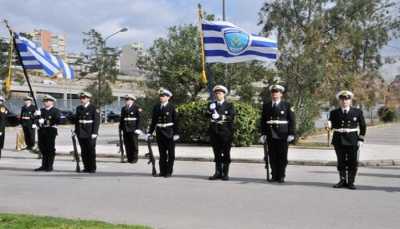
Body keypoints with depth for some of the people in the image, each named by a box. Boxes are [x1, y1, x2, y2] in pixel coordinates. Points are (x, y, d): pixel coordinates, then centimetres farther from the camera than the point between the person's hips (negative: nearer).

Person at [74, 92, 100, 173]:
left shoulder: (94, 108, -5)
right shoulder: (79, 108, 13)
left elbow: (96, 121, -9)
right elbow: (76, 120, 18)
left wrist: (94, 133, -15)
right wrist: (76, 131, 12)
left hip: (90, 134, -5)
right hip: (81, 133, 5)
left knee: (91, 150, 0)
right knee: (84, 151, 7)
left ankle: (92, 168, 7)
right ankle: (86, 167, 15)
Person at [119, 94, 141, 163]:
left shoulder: (136, 108, -2)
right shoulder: (123, 108, 15)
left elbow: (139, 118, -7)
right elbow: (121, 118, 18)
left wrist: (137, 128, -13)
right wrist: (121, 128, 13)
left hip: (133, 129, -5)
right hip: (125, 129, 5)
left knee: (134, 144, -1)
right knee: (127, 144, 5)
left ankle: (134, 158, 7)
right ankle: (129, 158, 13)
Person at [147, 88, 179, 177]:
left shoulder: (171, 107, -4)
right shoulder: (156, 107, 8)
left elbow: (175, 121, -6)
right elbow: (153, 121, 10)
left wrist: (176, 133, -11)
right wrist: (150, 132, 5)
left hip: (169, 132, -4)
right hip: (159, 132, 4)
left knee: (171, 153, 3)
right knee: (162, 153, 10)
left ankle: (169, 171, 11)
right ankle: (162, 171, 19)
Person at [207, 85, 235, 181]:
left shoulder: (229, 105, 6)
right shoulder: (211, 105, 15)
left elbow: (231, 117, -7)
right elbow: (208, 117, 6)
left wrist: (220, 117, -15)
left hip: (226, 133, -3)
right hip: (214, 132, 3)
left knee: (226, 154, -1)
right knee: (217, 154, 6)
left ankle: (225, 173, 4)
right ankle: (218, 173, 11)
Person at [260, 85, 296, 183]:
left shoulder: (287, 105, 3)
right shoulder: (266, 106, 11)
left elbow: (292, 120, 0)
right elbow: (263, 121, 12)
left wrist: (291, 134, -8)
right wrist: (263, 134, 5)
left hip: (283, 135, -2)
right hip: (271, 135, 3)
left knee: (282, 157, 1)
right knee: (272, 157, 5)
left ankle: (281, 176, 10)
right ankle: (274, 176, 14)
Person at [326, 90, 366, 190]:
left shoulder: (357, 112, 2)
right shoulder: (334, 113, 3)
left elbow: (363, 126, 7)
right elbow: (332, 125, 3)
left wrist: (361, 139, 0)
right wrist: (329, 125, -21)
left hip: (352, 140, -1)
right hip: (339, 141, 1)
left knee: (353, 162, 0)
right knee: (341, 162, 7)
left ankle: (350, 182, 10)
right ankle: (342, 181, 18)